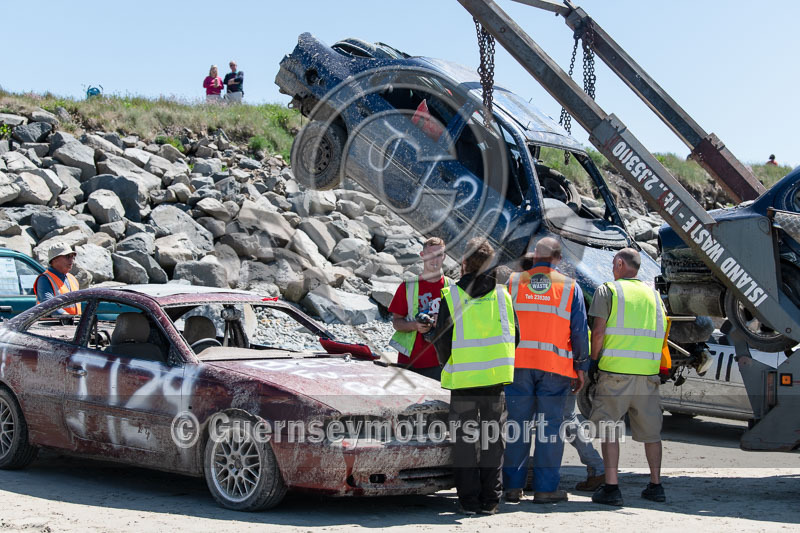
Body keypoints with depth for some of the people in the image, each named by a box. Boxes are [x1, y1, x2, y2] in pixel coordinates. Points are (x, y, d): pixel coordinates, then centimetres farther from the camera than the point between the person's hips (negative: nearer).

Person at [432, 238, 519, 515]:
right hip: (497, 377, 2)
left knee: (464, 439, 6)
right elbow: (515, 337, 9)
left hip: (463, 378, -2)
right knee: (493, 439, 10)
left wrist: (447, 364, 16)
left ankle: (469, 500, 6)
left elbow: (441, 340, -4)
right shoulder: (502, 294, 3)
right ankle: (490, 500, 11)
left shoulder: (452, 296, -5)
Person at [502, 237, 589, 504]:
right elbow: (580, 331, 3)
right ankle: (545, 487, 3)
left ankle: (512, 486, 8)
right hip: (555, 365, -1)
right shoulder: (570, 287, 5)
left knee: (516, 423, 6)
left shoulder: (513, 282, 7)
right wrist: (581, 367, 9)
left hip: (517, 362, 1)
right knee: (550, 426, 3)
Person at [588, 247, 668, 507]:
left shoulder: (607, 290, 1)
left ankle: (611, 486, -5)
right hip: (648, 371, 4)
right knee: (650, 430, 13)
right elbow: (662, 331, 12)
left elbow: (598, 331, -7)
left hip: (615, 370, -4)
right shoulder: (653, 294, 16)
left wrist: (593, 361, 3)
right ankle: (655, 485, 18)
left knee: (608, 427, 0)